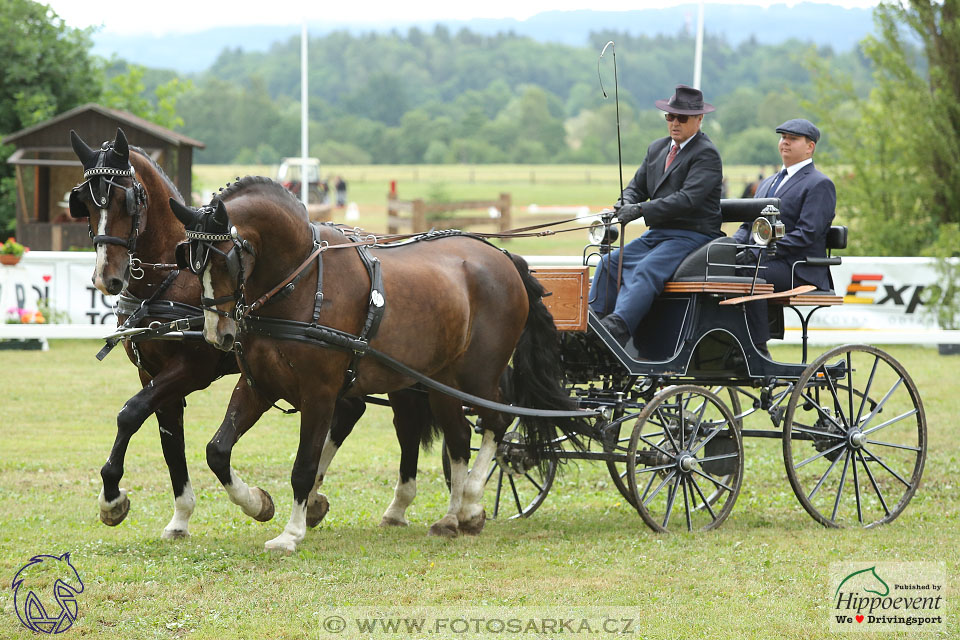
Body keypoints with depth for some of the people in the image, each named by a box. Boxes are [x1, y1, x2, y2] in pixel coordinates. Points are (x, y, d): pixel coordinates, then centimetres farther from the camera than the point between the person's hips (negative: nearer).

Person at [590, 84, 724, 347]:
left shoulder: (707, 154, -11)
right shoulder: (657, 148, 16)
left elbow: (687, 198, -22)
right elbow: (638, 185, 22)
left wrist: (641, 210, -28)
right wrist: (628, 202, -4)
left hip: (692, 235, -9)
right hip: (657, 234, 9)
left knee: (646, 270, -30)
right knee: (610, 262, -7)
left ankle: (616, 330, -46)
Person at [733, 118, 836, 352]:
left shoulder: (820, 185, -1)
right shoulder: (767, 183, 27)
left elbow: (806, 234, -13)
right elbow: (748, 225, 24)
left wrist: (758, 253, -20)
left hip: (799, 271, -7)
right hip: (762, 263, 7)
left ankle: (758, 349, -30)